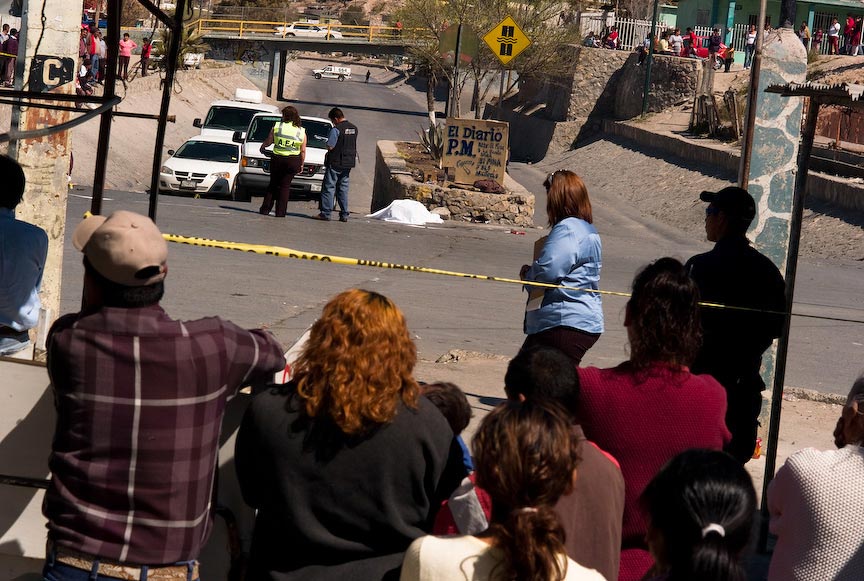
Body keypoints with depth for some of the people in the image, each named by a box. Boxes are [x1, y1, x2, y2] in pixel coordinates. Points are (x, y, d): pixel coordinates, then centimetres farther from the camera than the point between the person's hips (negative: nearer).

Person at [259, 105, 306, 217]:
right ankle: (280, 212, 2)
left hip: (277, 159, 0)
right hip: (293, 161, 0)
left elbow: (268, 141, 7)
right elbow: (303, 151, 2)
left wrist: (262, 147, 27)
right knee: (285, 186, 6)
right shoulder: (302, 132, 0)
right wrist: (301, 164, 13)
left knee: (273, 184, 13)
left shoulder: (277, 127, -3)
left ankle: (265, 209, 12)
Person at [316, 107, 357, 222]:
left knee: (329, 187, -1)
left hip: (335, 163, -7)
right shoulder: (354, 128, 8)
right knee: (343, 188, 12)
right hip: (348, 163, 7)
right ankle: (344, 215, 11)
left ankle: (325, 213, -3)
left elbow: (330, 147, -17)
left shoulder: (336, 129, -16)